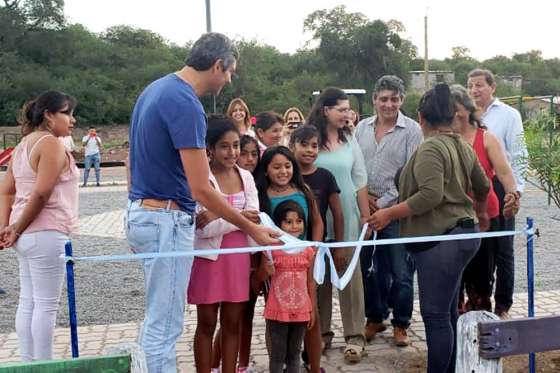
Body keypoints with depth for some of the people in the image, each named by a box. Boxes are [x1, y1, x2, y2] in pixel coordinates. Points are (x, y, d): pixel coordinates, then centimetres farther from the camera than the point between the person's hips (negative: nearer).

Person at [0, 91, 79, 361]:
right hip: (45, 234, -9)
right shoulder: (50, 143, -12)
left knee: (28, 302, 13)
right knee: (46, 304, -2)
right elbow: (41, 193, -19)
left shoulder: (25, 144, 17)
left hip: (27, 235, 9)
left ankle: (28, 362, 21)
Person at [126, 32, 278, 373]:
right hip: (167, 220, -10)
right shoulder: (186, 104, -19)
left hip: (143, 212, 10)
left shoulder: (157, 88, 11)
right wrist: (251, 229, -13)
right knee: (164, 325, -1)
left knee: (157, 318, 19)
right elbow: (201, 189, -21)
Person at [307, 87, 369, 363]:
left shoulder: (350, 140, 7)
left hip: (346, 218, 2)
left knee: (350, 274, 1)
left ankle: (354, 335, 7)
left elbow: (360, 181, 9)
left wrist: (366, 215, 6)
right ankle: (321, 331, 20)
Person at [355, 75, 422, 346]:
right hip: (365, 210, 4)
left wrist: (384, 203, -12)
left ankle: (400, 324, 19)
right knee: (368, 267, 12)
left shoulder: (412, 131, -4)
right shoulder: (362, 128, 9)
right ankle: (375, 318, 30)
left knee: (401, 273, 2)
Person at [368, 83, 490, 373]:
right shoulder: (462, 146, 12)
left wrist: (389, 213, -17)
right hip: (463, 232, 10)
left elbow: (430, 195, -26)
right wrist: (480, 213, 42)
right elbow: (482, 186, 24)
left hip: (440, 238, -10)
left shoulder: (430, 148, -15)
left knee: (435, 314, -3)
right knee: (448, 311, 17)